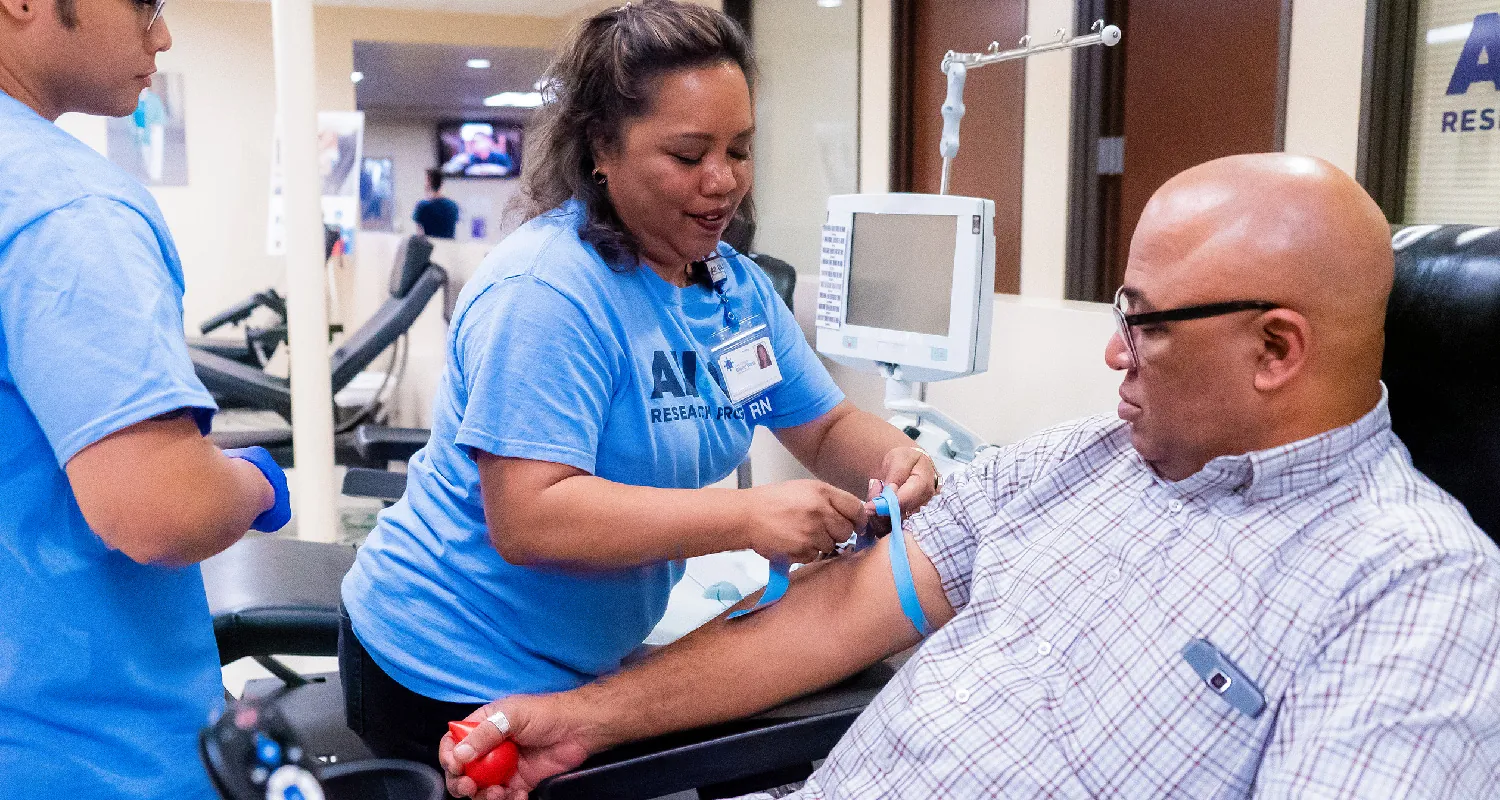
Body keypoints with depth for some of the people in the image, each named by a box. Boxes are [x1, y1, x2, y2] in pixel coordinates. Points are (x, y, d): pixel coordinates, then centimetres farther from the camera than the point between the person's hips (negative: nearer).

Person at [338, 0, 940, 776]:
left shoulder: (738, 287, 0)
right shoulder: (544, 291, -25)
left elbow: (826, 427, 6)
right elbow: (526, 519, -32)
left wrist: (893, 458, -17)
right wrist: (746, 518, -39)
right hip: (458, 677, -7)